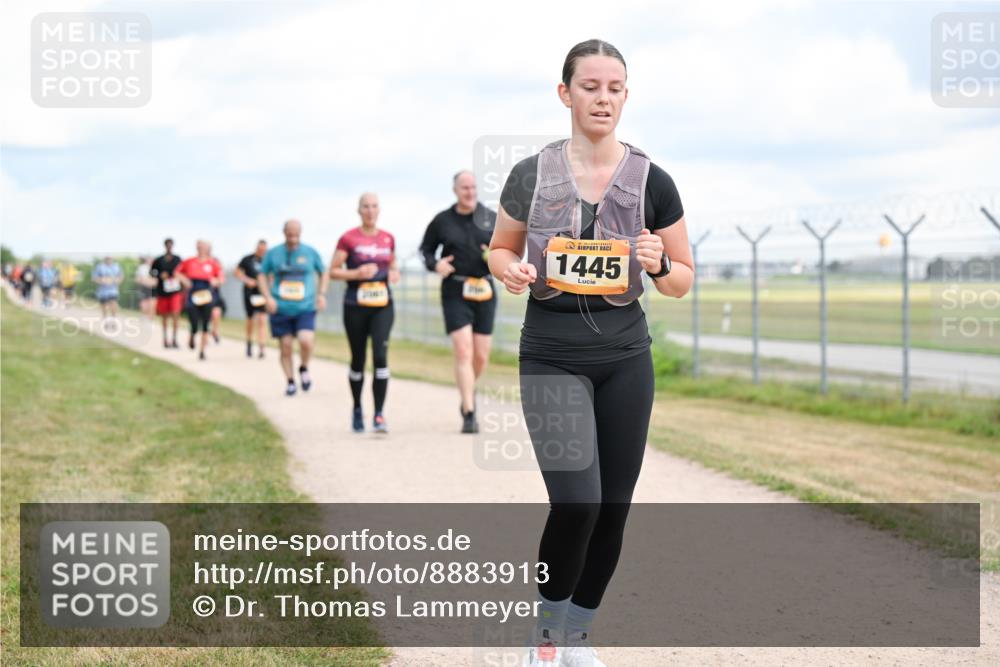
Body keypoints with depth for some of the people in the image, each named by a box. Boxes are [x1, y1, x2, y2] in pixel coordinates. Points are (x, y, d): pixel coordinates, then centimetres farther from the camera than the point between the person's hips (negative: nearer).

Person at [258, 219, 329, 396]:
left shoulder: (310, 252, 4)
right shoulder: (273, 253, 3)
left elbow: (324, 273, 16)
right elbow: (262, 275, 12)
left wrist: (322, 293, 1)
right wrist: (268, 297, -3)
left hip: (305, 308, -1)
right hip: (281, 309, 1)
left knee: (306, 341, -20)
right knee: (286, 347, 3)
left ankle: (304, 368, 9)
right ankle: (290, 381, 21)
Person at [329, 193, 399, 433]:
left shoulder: (388, 238, 9)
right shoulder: (348, 239, -2)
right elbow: (333, 271, -2)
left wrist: (394, 273, 2)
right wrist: (357, 273, -17)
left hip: (382, 306, 2)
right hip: (356, 306, -2)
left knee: (380, 356, -14)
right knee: (358, 359, 8)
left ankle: (379, 414, -14)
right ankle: (357, 409, 30)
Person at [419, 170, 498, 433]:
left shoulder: (492, 218, 6)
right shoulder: (442, 221, 4)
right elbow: (426, 248, 15)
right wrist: (434, 264, -6)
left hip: (485, 292, 2)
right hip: (455, 292, -2)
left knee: (481, 356, 7)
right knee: (463, 352, -13)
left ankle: (468, 393, 37)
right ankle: (469, 414, -13)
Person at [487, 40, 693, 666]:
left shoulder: (652, 182, -1)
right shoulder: (532, 175, -2)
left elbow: (683, 280, 7)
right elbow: (500, 250, 12)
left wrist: (657, 264, -15)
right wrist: (512, 271, -10)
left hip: (625, 356, 2)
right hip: (551, 355, -2)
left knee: (613, 508, 5)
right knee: (576, 503, -16)